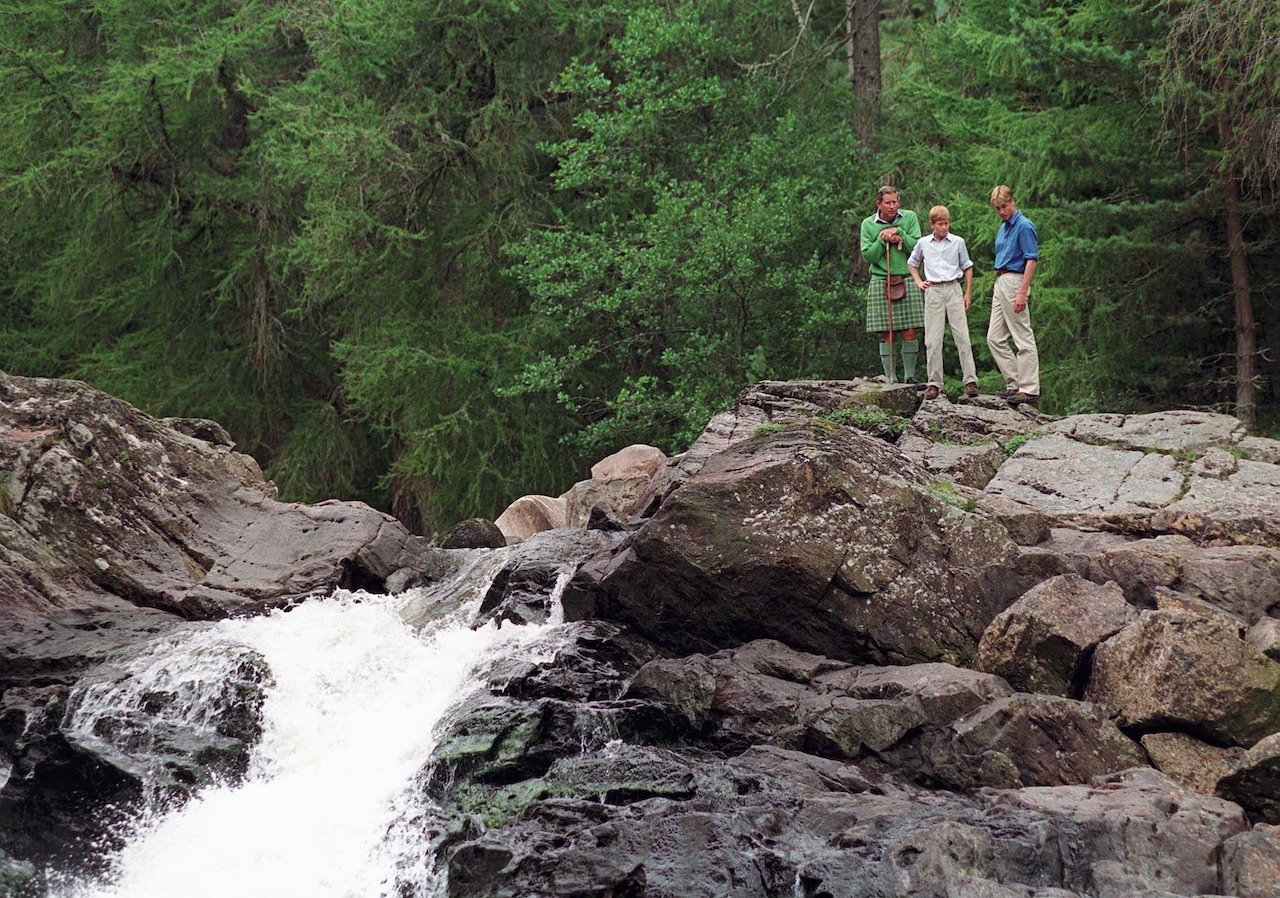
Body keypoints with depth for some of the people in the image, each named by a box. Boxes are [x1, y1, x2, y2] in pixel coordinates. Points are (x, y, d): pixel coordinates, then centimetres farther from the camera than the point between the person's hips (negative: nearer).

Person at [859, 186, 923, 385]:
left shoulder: (909, 218, 6)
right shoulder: (868, 224, 5)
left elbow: (917, 248, -3)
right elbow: (868, 256, 0)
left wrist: (899, 232, -11)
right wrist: (883, 240, -11)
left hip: (907, 281, 1)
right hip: (881, 283, -1)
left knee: (909, 332, -4)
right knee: (888, 335, -3)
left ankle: (910, 376, 6)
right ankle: (890, 379, 2)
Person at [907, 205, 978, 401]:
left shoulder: (958, 242, 5)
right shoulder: (923, 243, 8)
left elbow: (967, 268, 13)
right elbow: (912, 263, 25)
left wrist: (968, 293, 8)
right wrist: (918, 282, 10)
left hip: (953, 289, -1)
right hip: (933, 291, 1)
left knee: (962, 336, -5)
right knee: (932, 340, -1)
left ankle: (970, 380, -3)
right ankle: (934, 383, 3)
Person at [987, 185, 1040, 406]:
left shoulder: (1024, 226, -11)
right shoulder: (1003, 227, 18)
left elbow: (1031, 260, -16)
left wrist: (1022, 293, -23)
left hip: (1014, 281, -10)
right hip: (1000, 282, 10)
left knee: (1023, 338, -7)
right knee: (995, 338, 8)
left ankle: (1029, 390, -6)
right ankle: (1014, 383, 12)